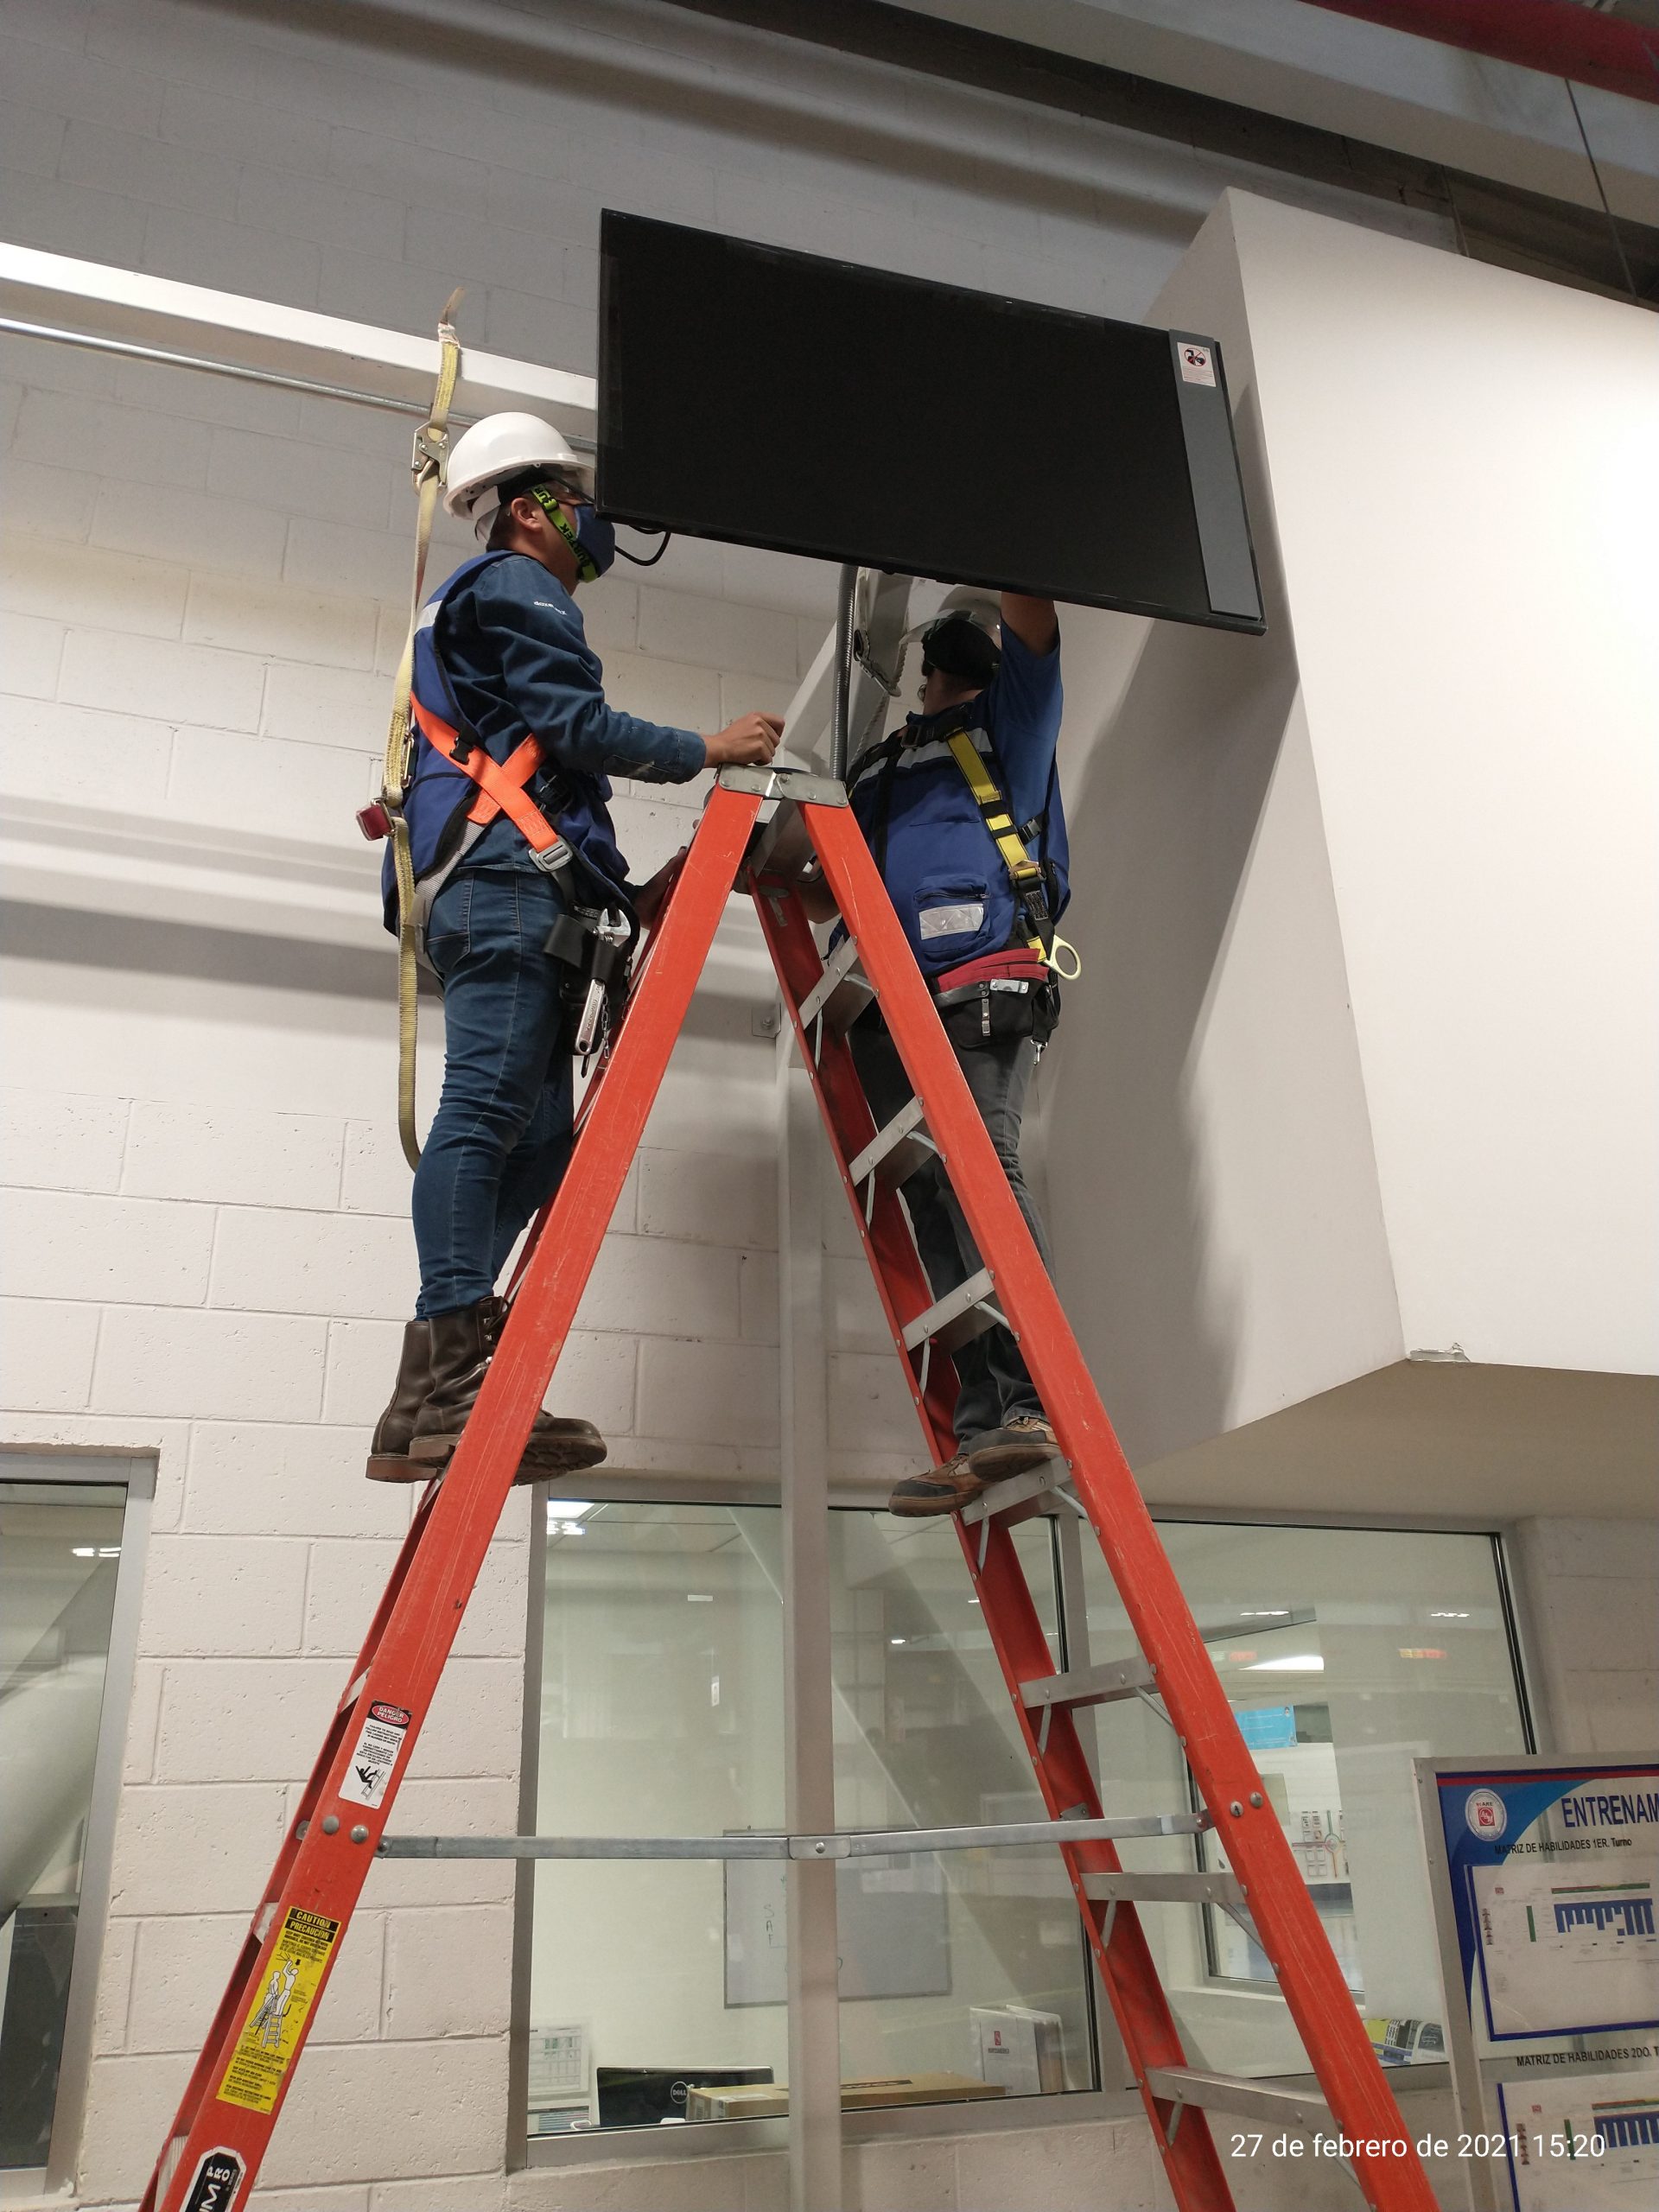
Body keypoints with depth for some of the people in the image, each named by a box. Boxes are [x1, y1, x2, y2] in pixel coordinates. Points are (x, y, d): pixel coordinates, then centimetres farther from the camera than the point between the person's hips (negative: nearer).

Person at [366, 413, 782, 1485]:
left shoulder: (473, 612, 36)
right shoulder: (515, 588, 6)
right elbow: (572, 722, -10)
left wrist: (630, 894, 26)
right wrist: (706, 749, -4)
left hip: (494, 894, 10)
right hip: (510, 885, -10)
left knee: (538, 1134, -1)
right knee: (487, 1111, -20)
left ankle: (438, 1393, -7)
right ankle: (449, 1380, -28)